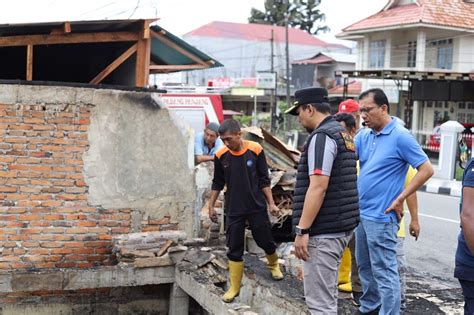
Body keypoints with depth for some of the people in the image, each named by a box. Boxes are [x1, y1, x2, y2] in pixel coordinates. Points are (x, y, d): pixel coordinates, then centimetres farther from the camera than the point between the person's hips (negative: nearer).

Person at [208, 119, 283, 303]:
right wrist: (211, 206, 9)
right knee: (234, 249, 4)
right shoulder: (221, 155, -7)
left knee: (265, 241, 9)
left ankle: (274, 264, 41)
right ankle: (234, 287, 16)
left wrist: (271, 203, -3)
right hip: (233, 210, 1)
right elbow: (218, 183, 6)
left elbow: (264, 180, -2)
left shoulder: (256, 150, -11)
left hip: (257, 207, -1)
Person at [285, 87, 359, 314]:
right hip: (341, 226, 10)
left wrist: (302, 230, -21)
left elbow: (318, 186, -23)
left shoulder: (321, 136, -14)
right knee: (327, 294, 20)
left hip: (323, 231, -10)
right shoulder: (343, 133, 16)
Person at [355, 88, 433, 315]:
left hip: (381, 216, -8)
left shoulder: (400, 137, -13)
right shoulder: (364, 135, 8)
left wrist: (399, 199, -15)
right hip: (361, 212, 8)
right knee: (365, 266, 19)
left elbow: (427, 169, -12)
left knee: (384, 271, -3)